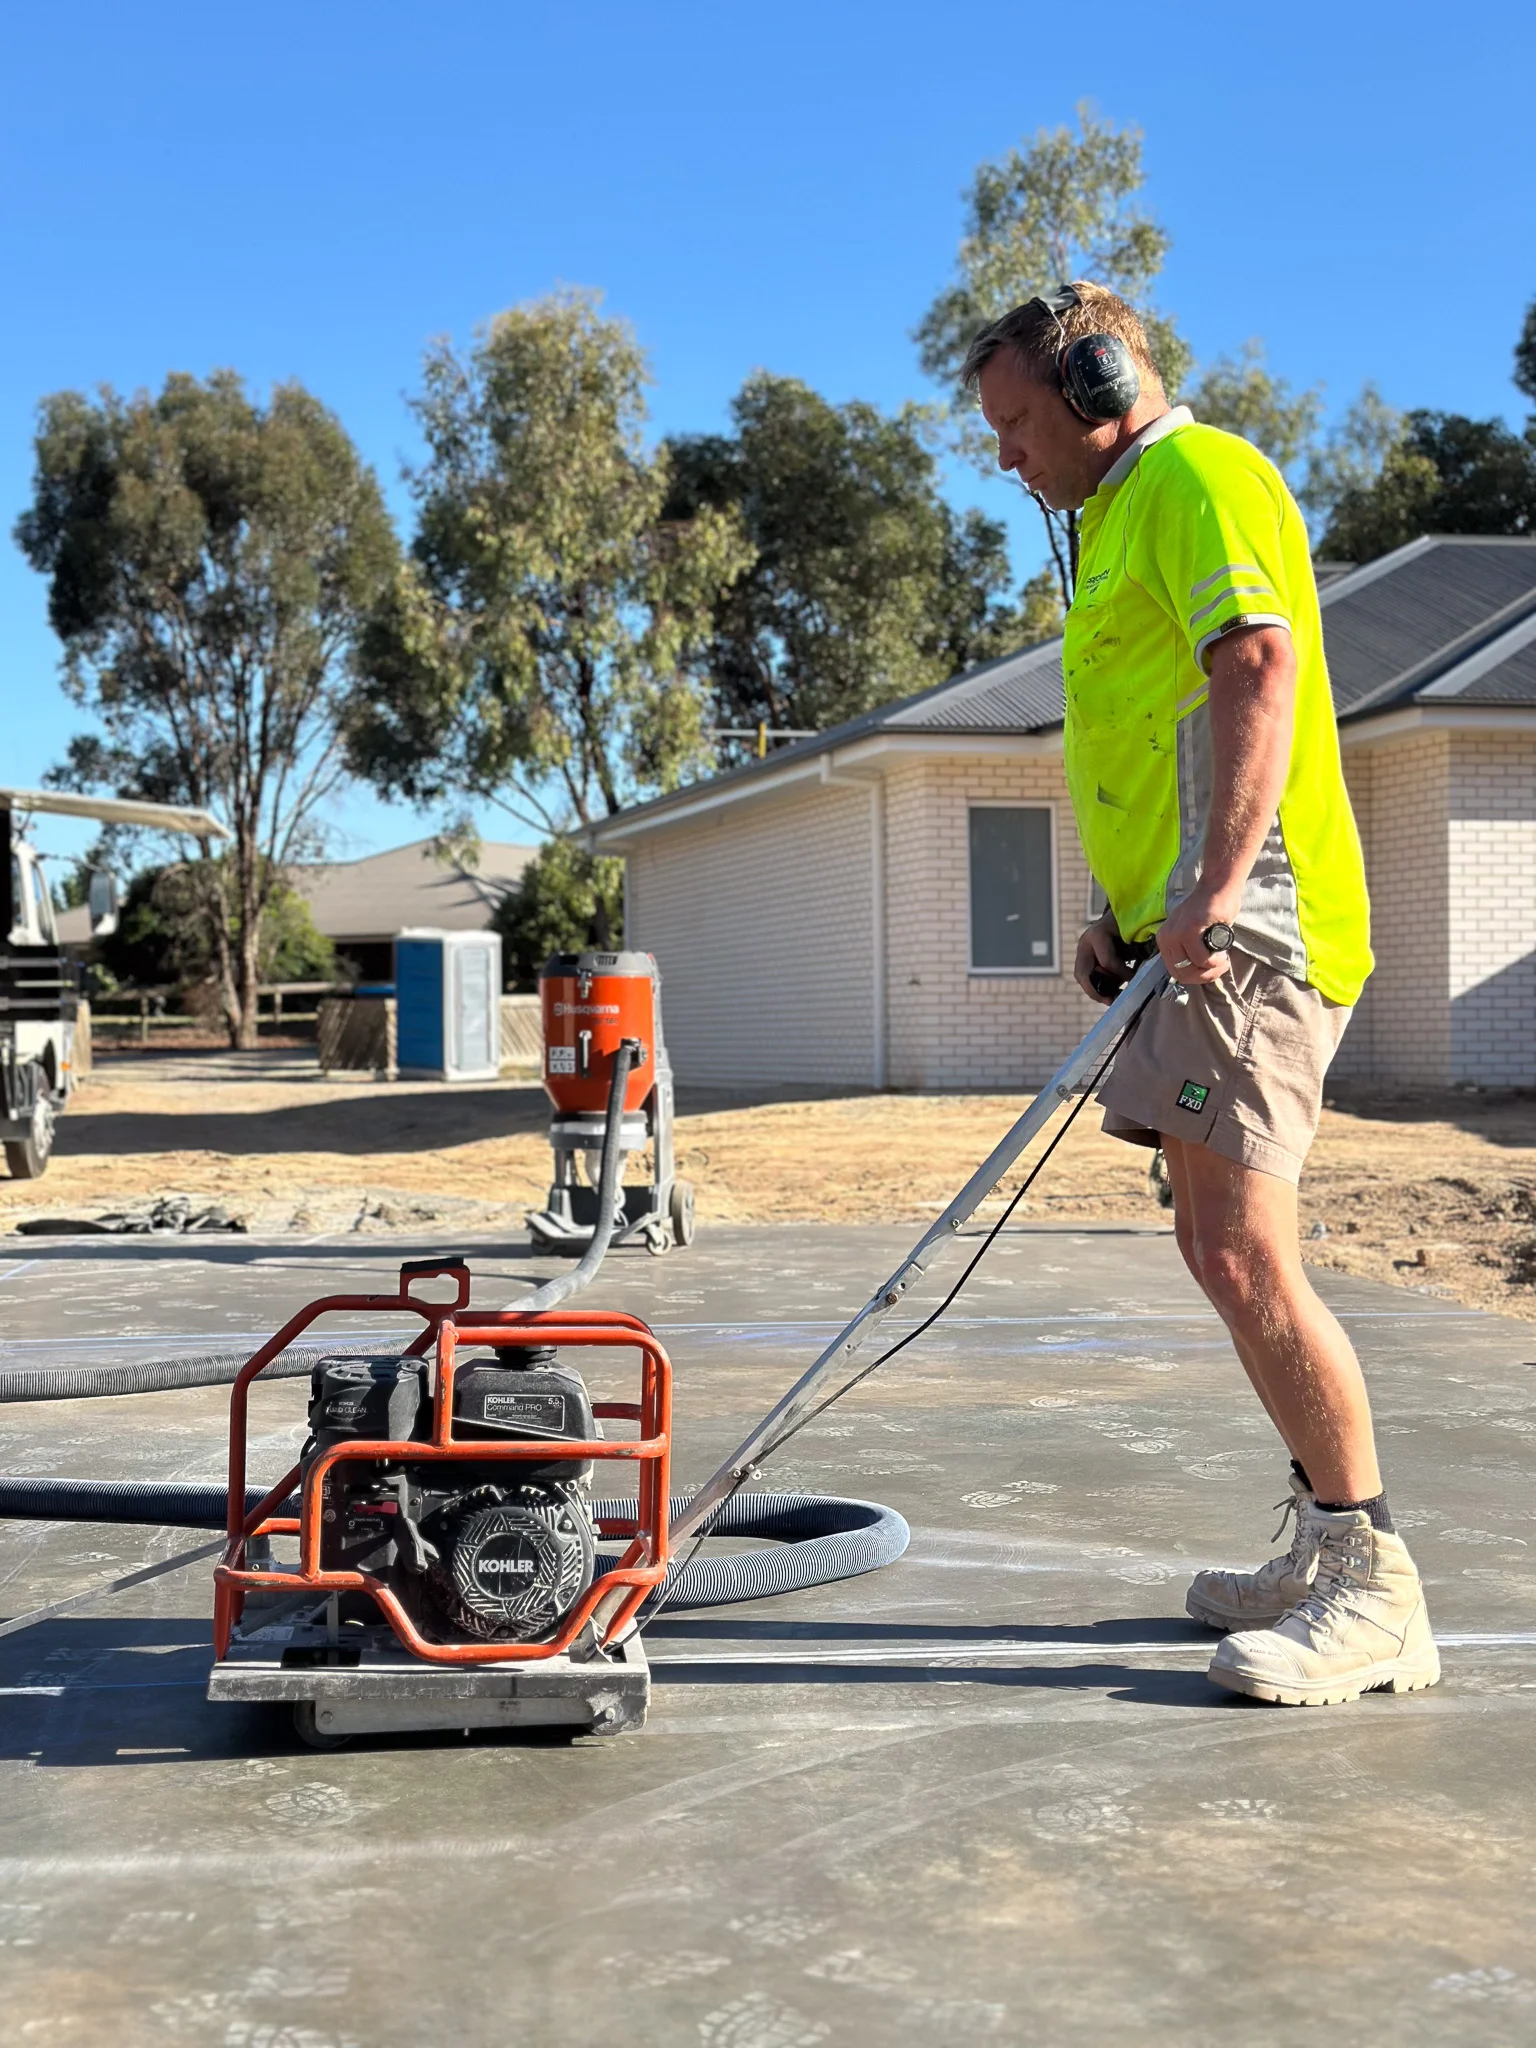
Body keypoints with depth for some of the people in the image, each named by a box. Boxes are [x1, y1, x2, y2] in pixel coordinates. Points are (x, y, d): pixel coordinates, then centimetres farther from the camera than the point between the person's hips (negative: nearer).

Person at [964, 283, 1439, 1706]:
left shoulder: (1202, 478, -6)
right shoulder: (1122, 517, 25)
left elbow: (1259, 673, -22)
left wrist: (1217, 886, -32)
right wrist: (1124, 915, 25)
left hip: (1247, 931, -11)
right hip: (1190, 933, 11)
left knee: (1242, 1254, -15)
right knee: (1221, 1248, 12)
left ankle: (1375, 1596, -7)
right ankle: (1330, 1552, 21)